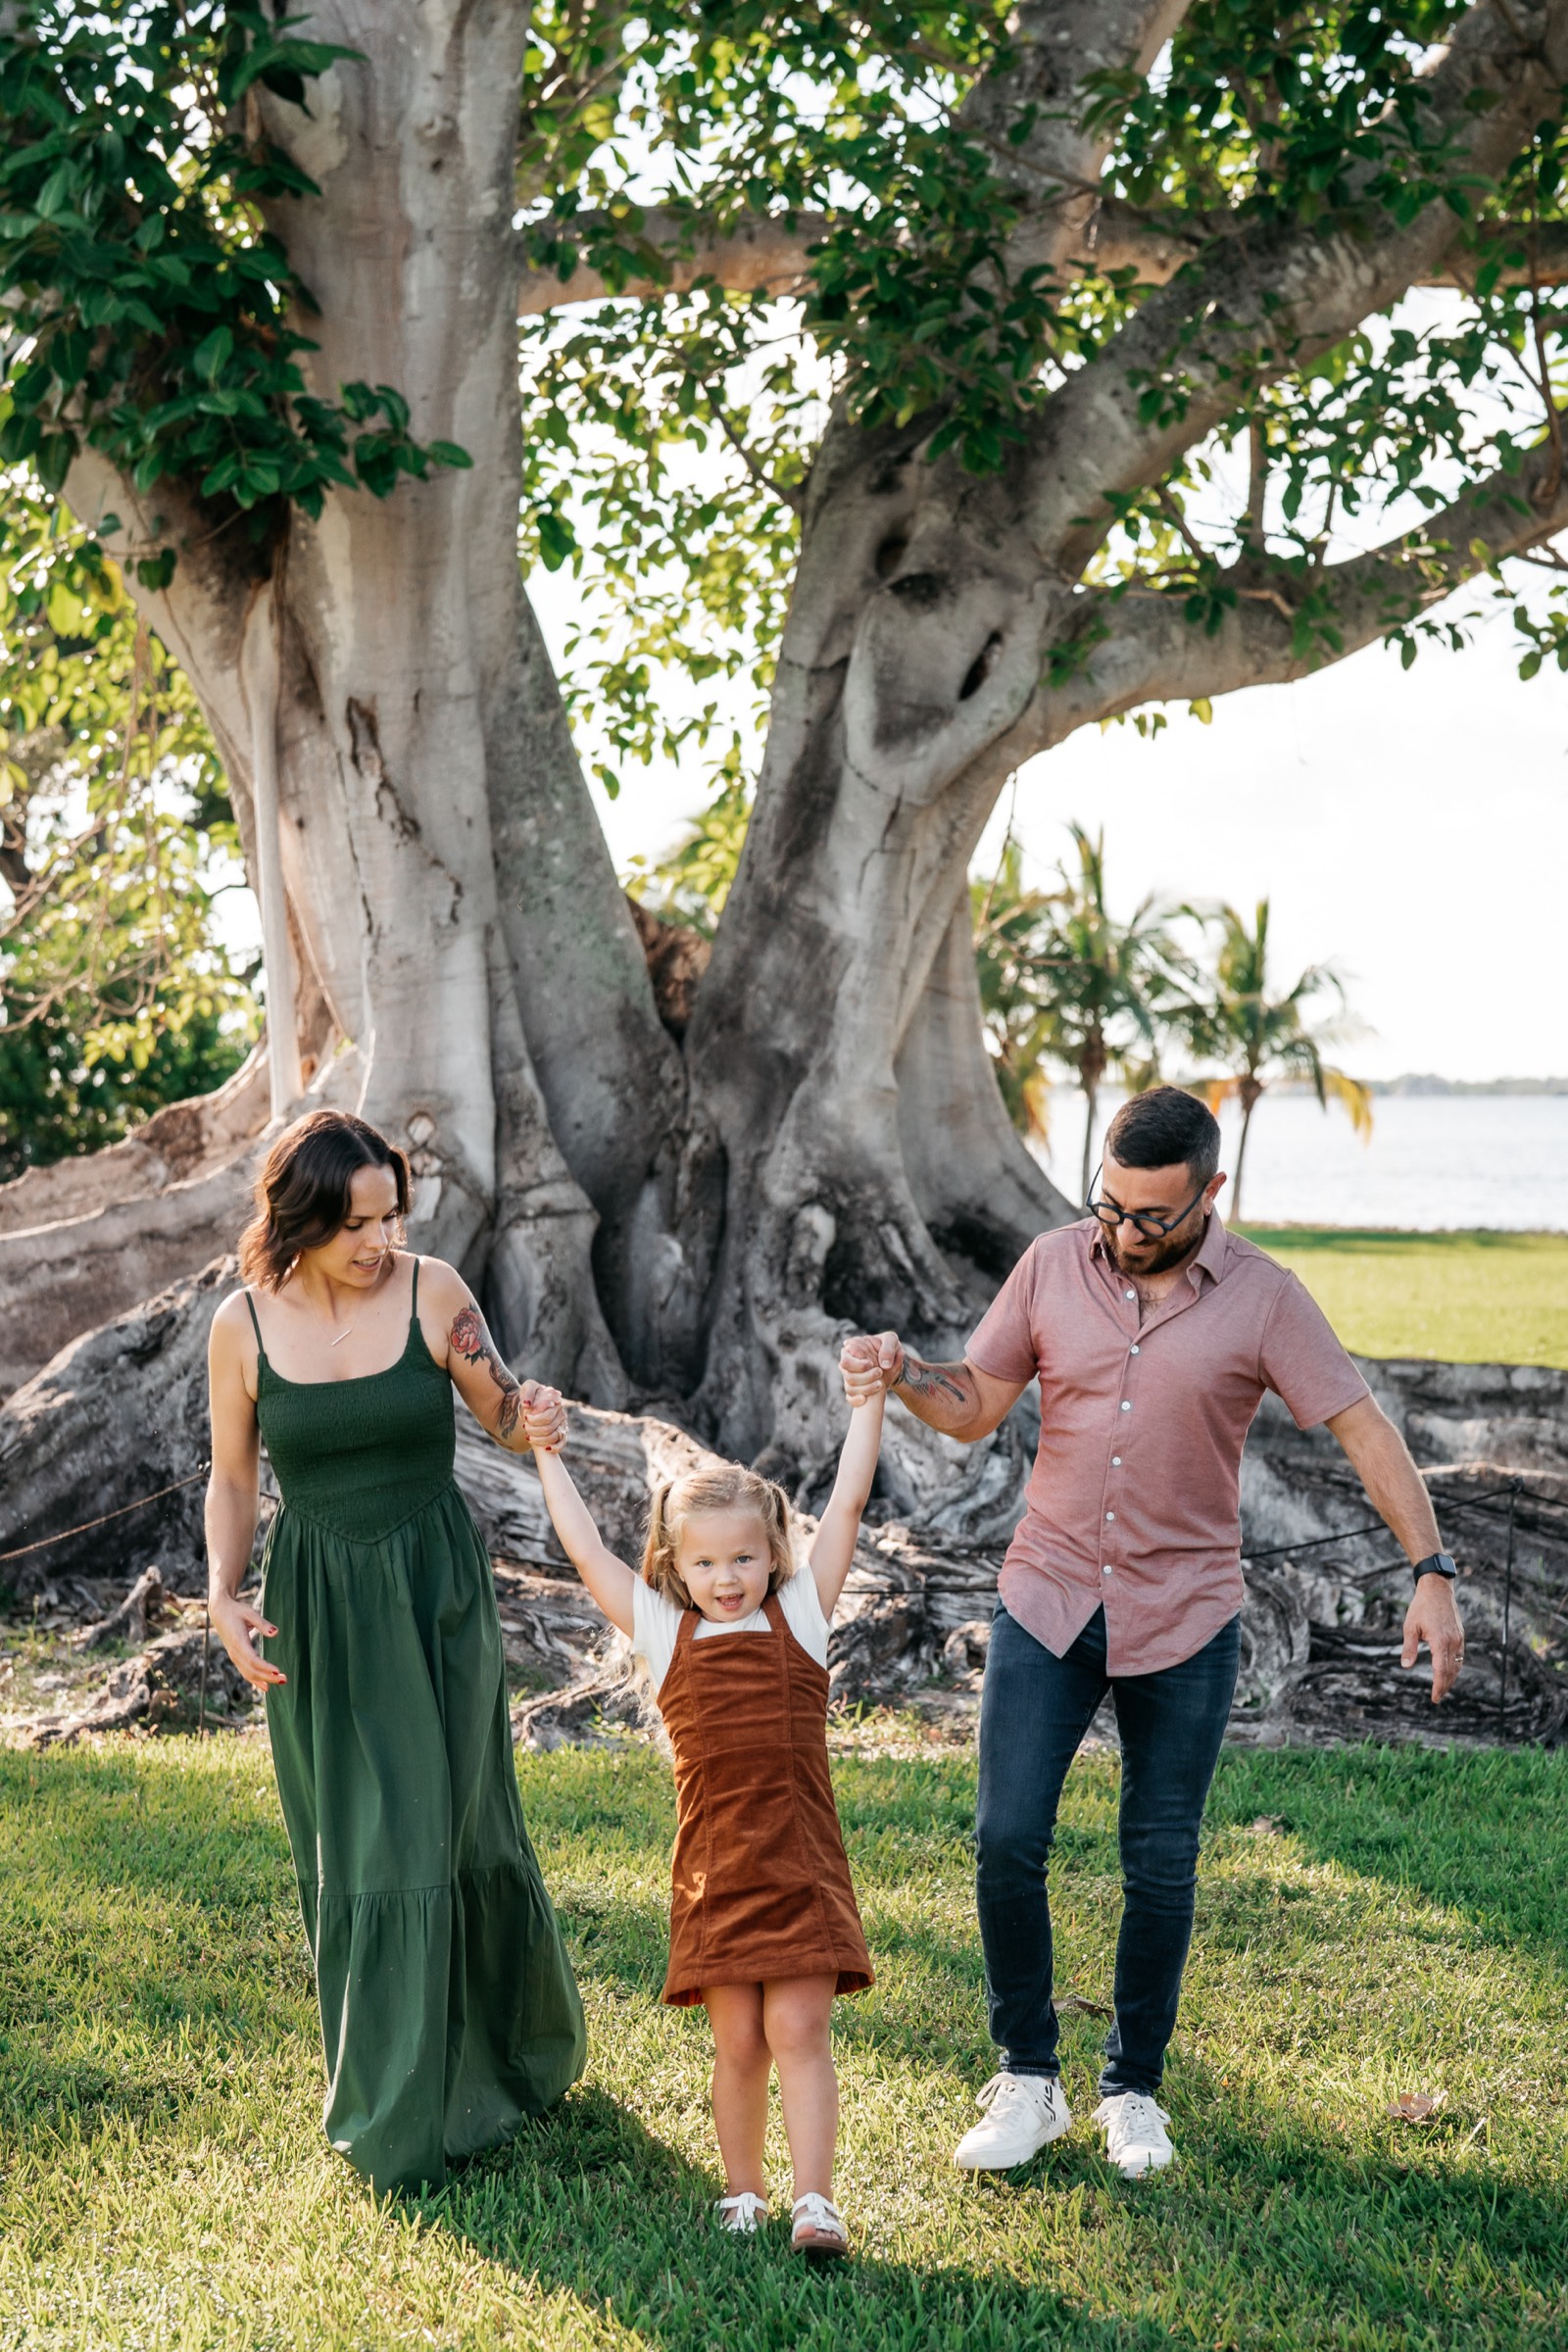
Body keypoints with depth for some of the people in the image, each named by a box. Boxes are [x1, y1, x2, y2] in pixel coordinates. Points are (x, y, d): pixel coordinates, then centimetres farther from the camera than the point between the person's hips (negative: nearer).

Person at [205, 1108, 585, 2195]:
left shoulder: (432, 1290, -8)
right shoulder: (245, 1324, -5)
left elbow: (502, 1409, 4)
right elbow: (233, 1478, 6)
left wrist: (533, 1419, -20)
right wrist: (224, 1594, -7)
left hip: (438, 1590, -1)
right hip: (317, 1608, 1)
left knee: (443, 1829, 2)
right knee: (350, 1852, 8)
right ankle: (379, 2102, 24)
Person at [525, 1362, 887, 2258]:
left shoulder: (801, 1615, 4)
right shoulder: (664, 1633, 6)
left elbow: (847, 1506, 3)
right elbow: (586, 1549, 10)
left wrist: (869, 1404, 1)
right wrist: (549, 1456, 15)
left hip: (801, 1867, -1)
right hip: (714, 1872, 1)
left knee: (799, 2030, -4)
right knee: (737, 2044, 6)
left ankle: (816, 2200, -2)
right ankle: (741, 2193, 21)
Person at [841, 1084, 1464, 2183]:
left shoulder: (1262, 1298, -7)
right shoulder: (1053, 1267, 0)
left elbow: (1366, 1429, -7)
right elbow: (974, 1407, 7)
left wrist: (1432, 1571, -15)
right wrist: (903, 1371, -14)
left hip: (1186, 1619, -1)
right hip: (1047, 1599, 2)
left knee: (1161, 1868, 5)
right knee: (1008, 1842, -5)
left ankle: (1134, 2091, 23)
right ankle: (1028, 2082, 12)